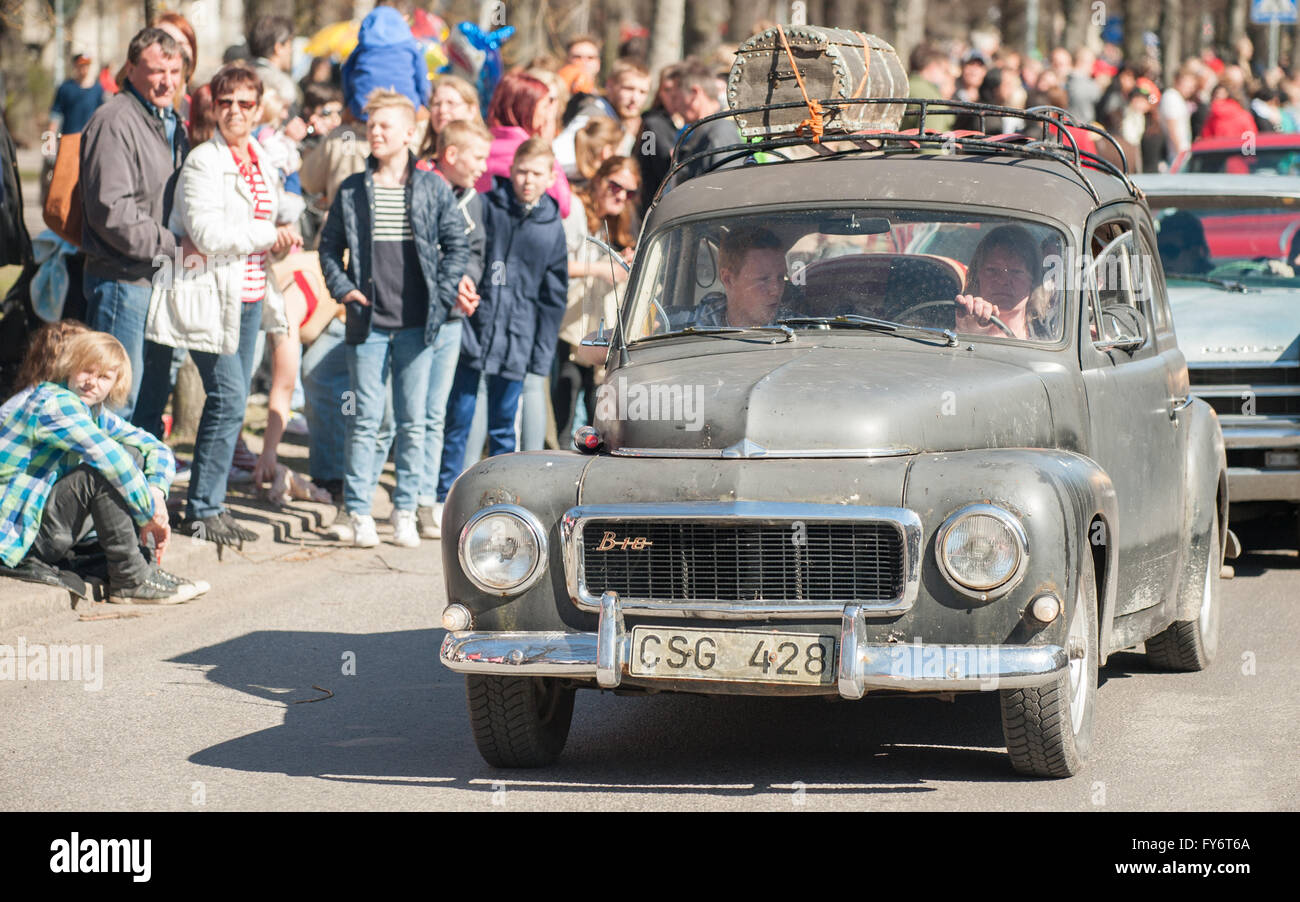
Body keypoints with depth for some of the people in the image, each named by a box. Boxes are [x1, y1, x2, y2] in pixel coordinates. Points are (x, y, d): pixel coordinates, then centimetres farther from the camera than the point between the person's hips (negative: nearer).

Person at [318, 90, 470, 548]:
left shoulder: (432, 188, 3)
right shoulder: (352, 191, 5)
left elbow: (457, 245, 8)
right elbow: (329, 247, 12)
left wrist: (442, 295, -1)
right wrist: (343, 288, -3)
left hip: (416, 324, 0)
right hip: (368, 323, 0)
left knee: (413, 422, 4)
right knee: (365, 420, 0)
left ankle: (405, 511, 12)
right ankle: (358, 511, 5)